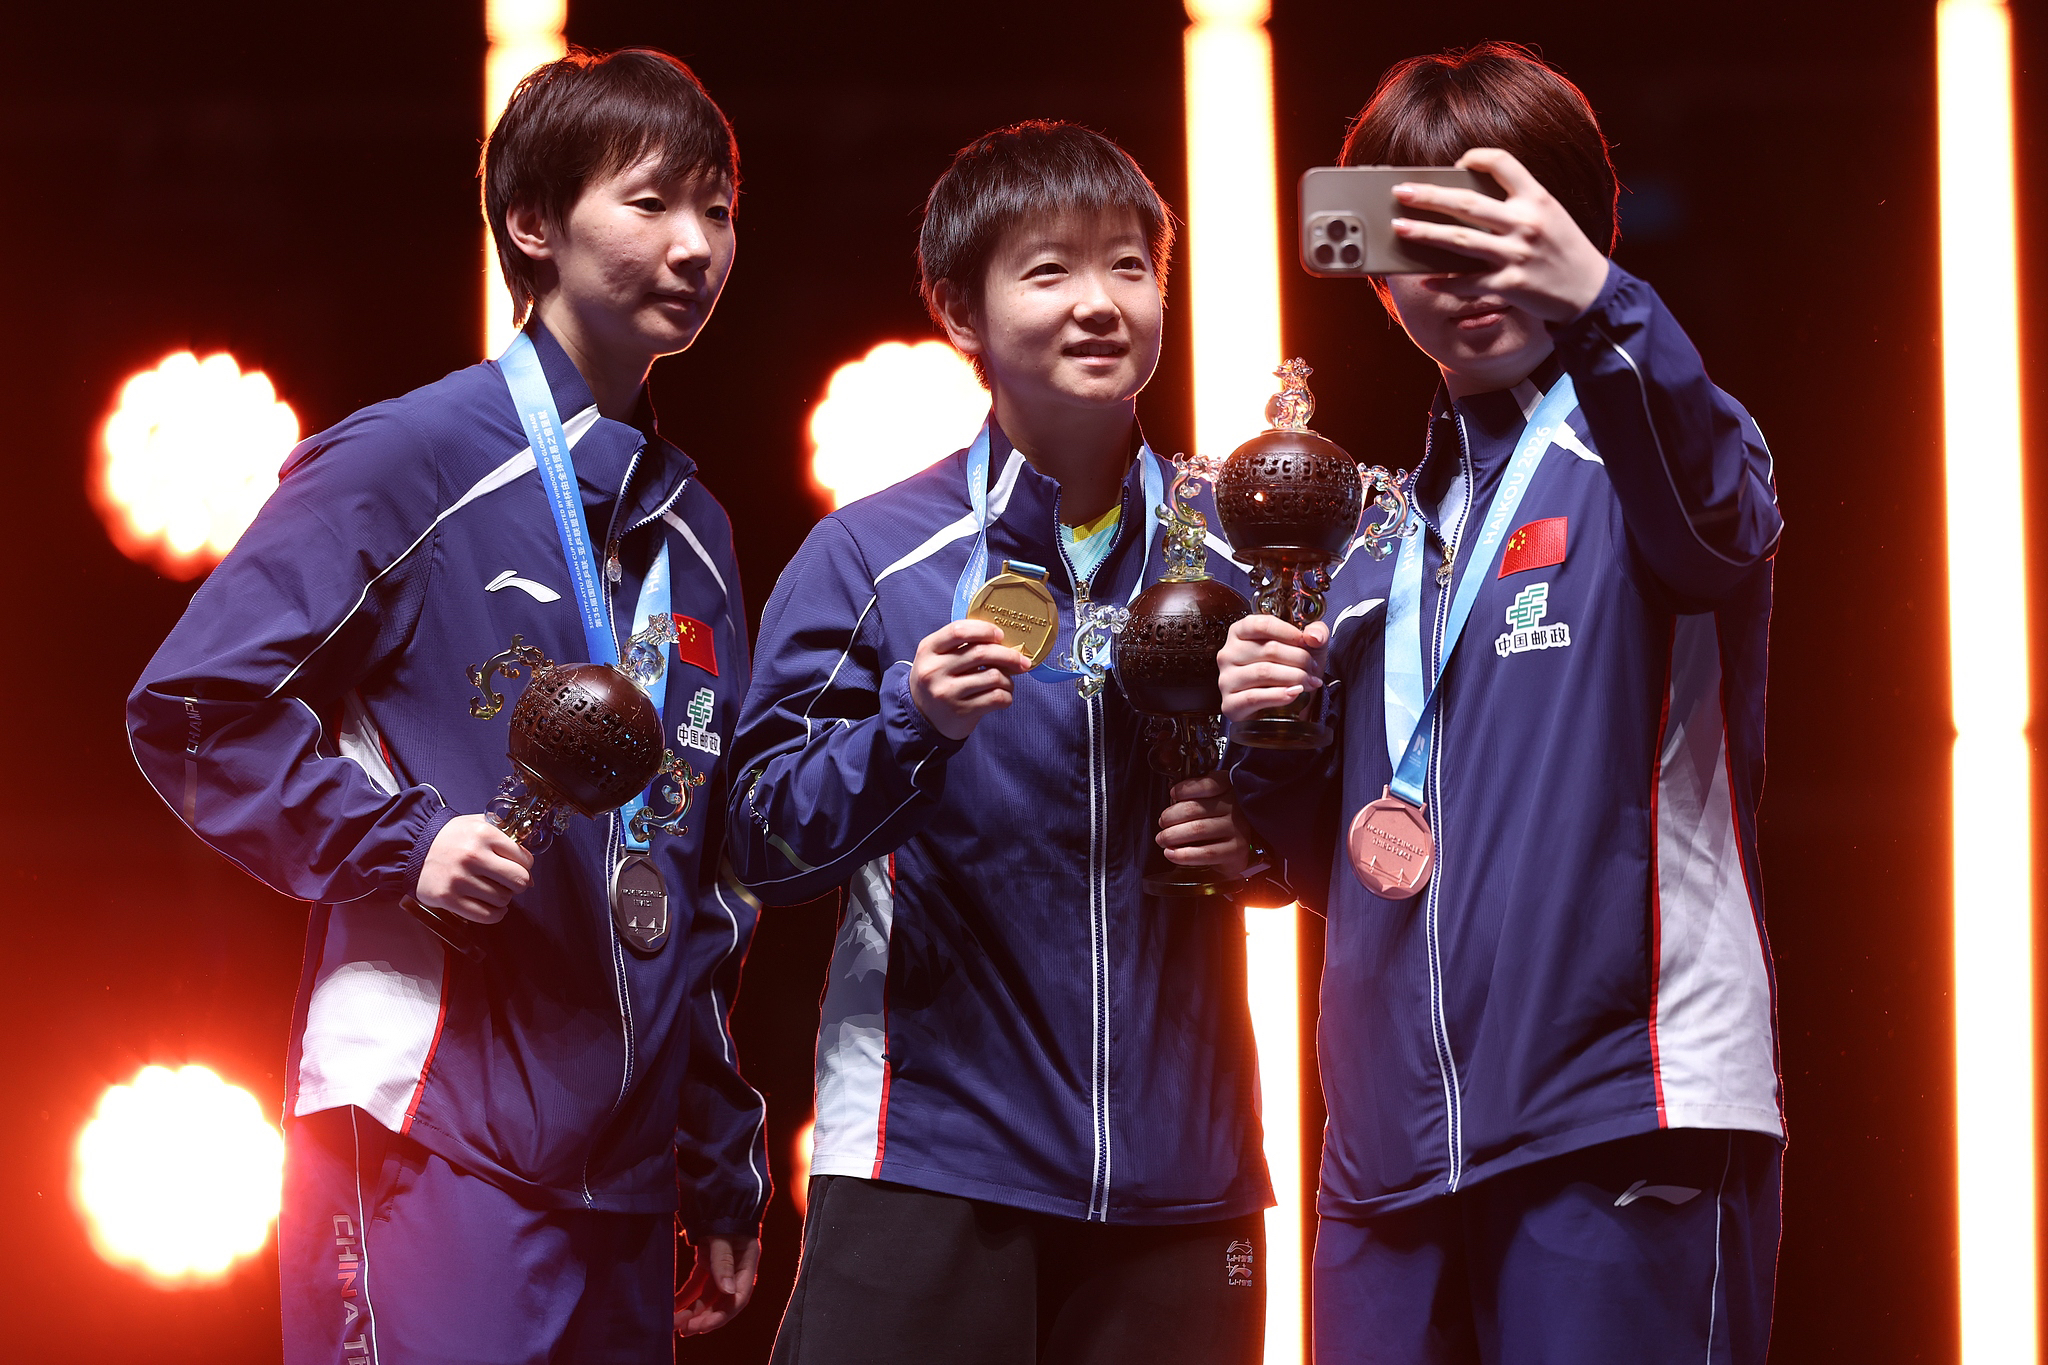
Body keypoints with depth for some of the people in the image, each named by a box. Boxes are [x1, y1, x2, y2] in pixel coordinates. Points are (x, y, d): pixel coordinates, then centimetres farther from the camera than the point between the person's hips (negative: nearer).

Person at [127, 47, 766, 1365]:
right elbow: (194, 705, -7)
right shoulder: (412, 461, -3)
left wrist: (725, 1182, 21)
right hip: (438, 1143, -7)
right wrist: (401, 847, -16)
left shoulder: (691, 528, 18)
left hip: (622, 1170, 7)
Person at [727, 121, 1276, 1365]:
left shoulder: (1233, 557, 9)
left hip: (1180, 1162, 3)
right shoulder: (868, 558, 0)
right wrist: (914, 724, -20)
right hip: (928, 1161, -3)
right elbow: (766, 842, -5)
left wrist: (1261, 831, -4)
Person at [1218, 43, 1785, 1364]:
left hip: (1618, 1117, -6)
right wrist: (1280, 740, 3)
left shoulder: (1643, 447, 0)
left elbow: (1717, 514, -26)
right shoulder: (1386, 536, 20)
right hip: (1393, 1144, 6)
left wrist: (1597, 304, -43)